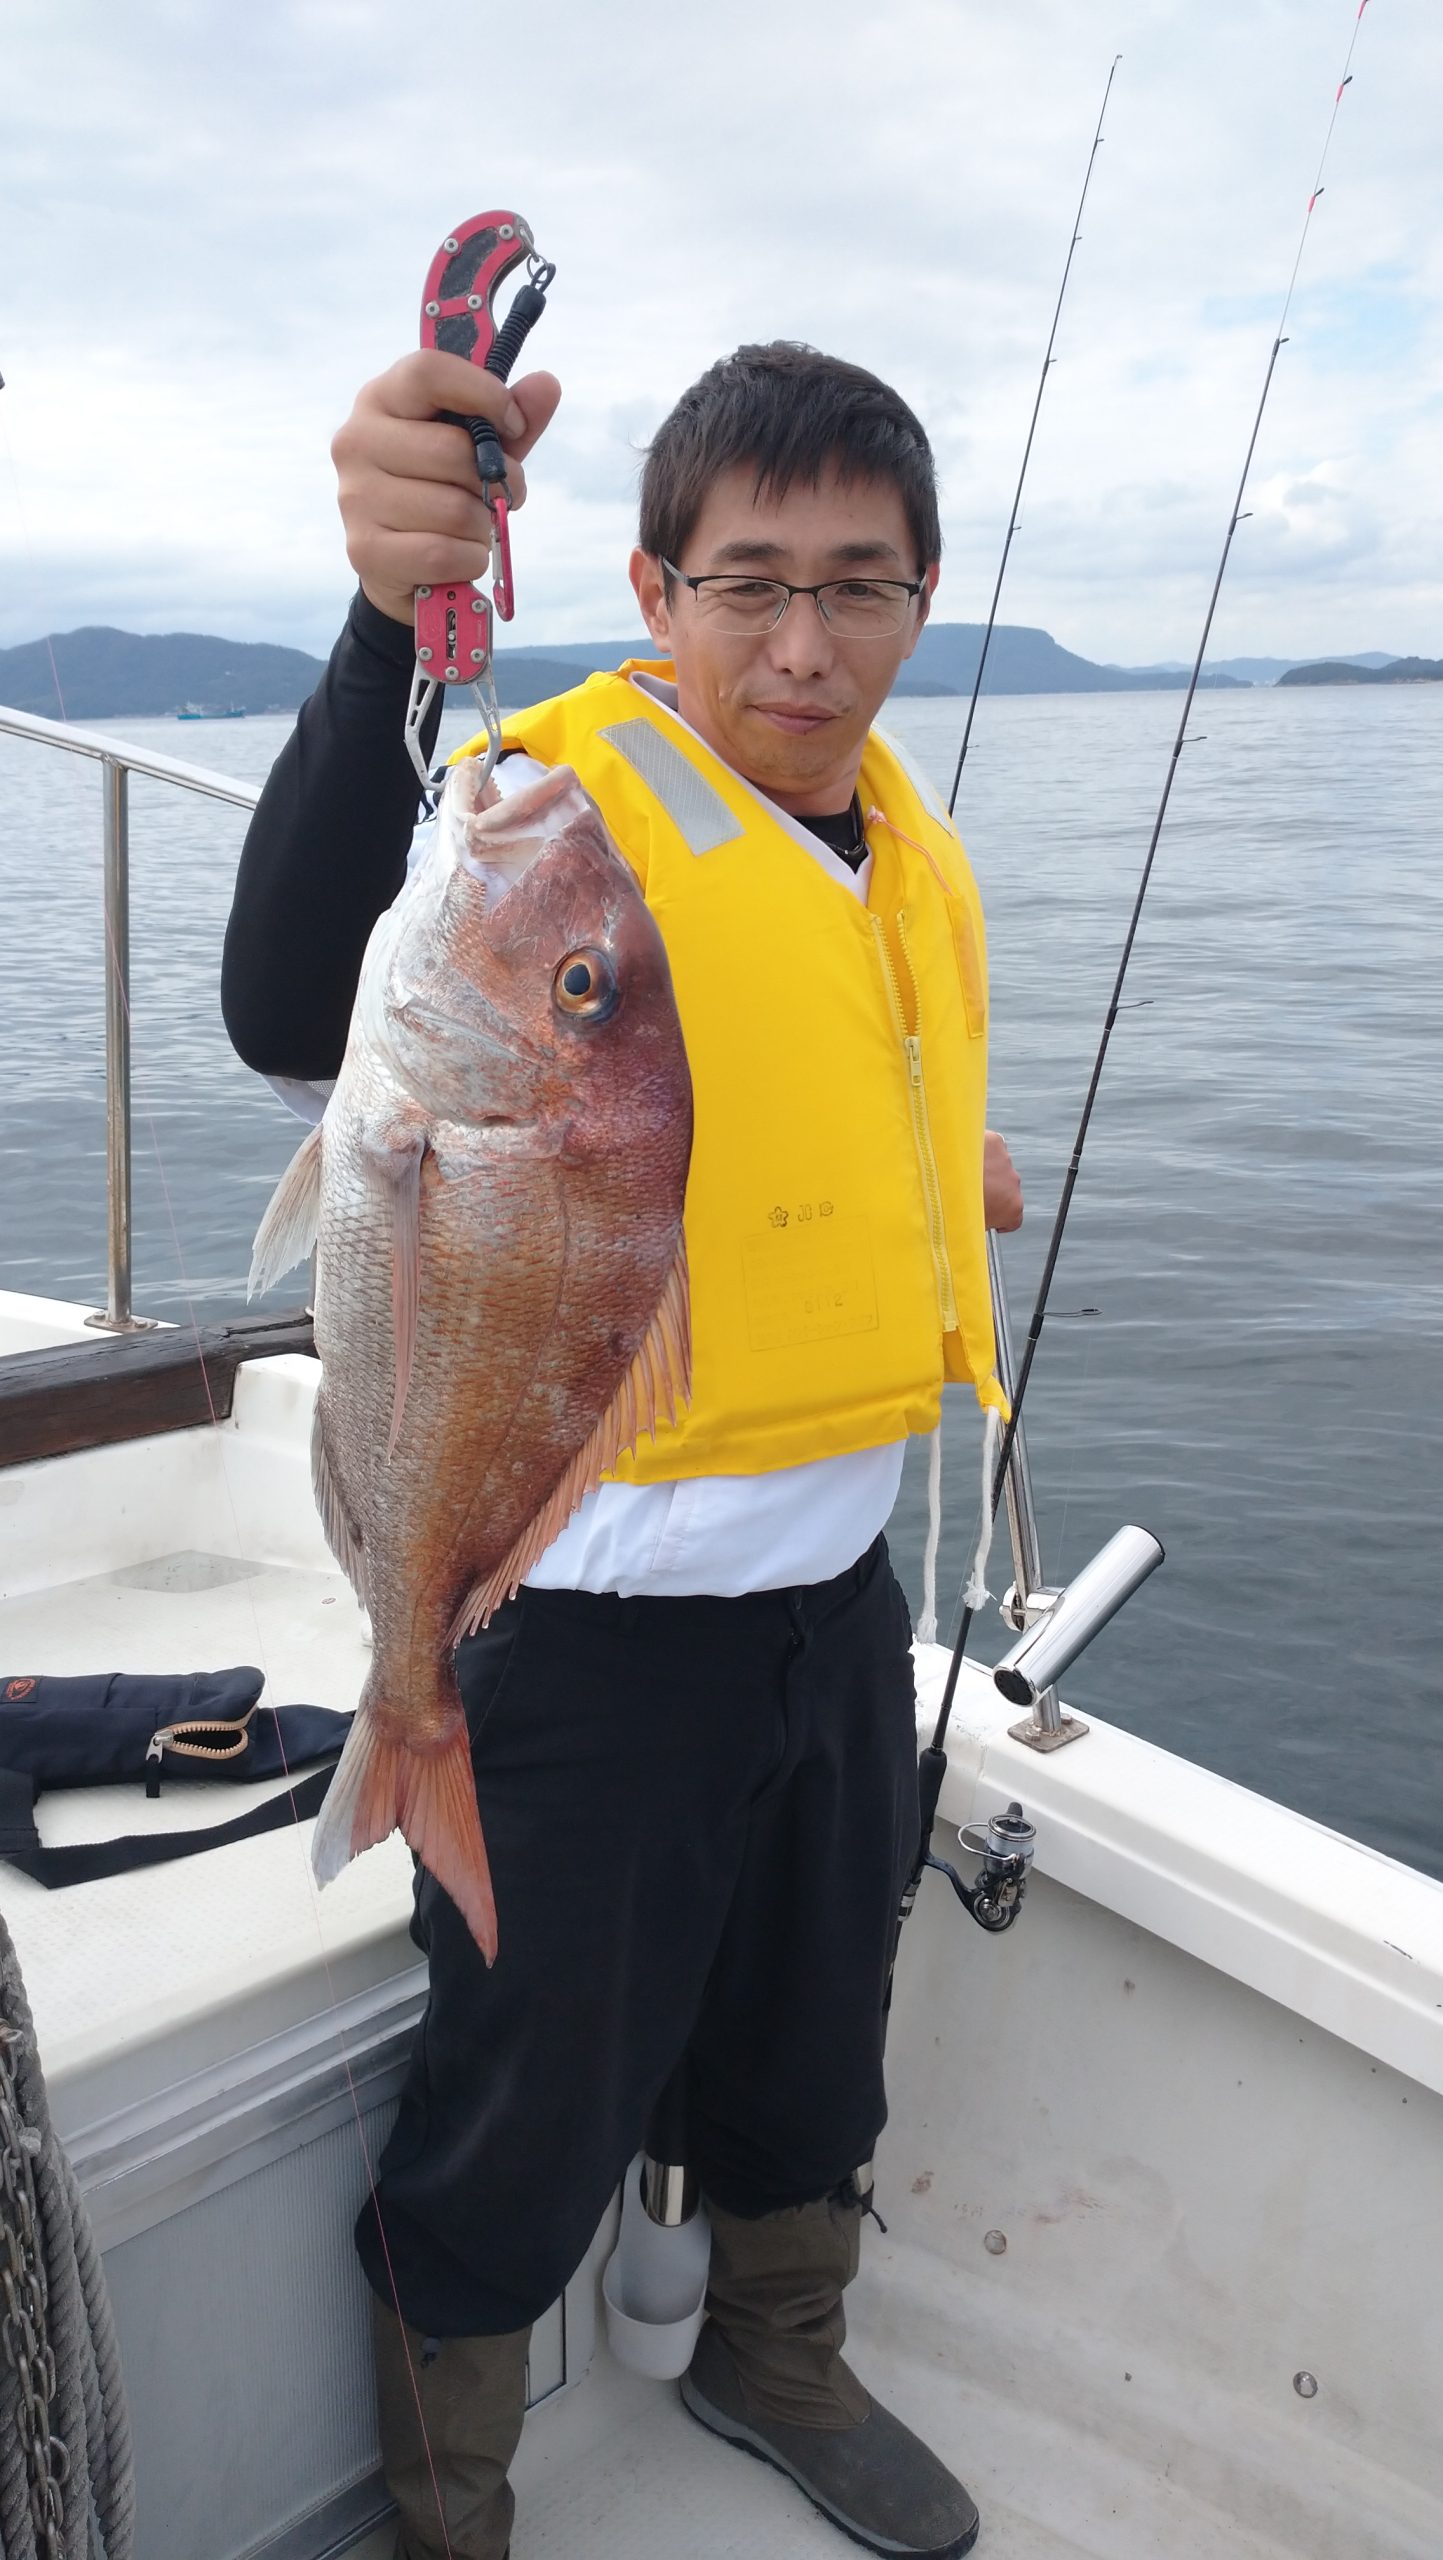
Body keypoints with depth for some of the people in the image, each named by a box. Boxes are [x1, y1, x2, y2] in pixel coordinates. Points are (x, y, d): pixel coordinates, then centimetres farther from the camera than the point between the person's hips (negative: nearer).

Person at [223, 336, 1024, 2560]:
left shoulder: (903, 841, 4)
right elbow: (302, 1019, -44)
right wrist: (389, 617, -55)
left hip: (836, 1589, 7)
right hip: (588, 1621, -7)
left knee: (813, 2063, 27)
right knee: (524, 2132, 12)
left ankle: (777, 2365, 57)